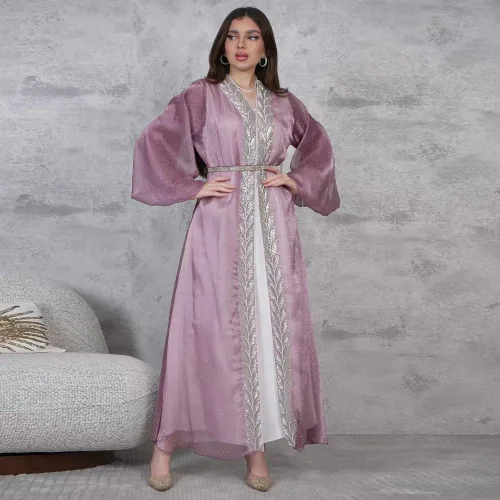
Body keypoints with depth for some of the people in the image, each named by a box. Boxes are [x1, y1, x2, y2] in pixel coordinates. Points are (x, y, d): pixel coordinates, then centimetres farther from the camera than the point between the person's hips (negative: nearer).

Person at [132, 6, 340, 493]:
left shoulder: (282, 101, 13)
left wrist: (298, 179, 8)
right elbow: (153, 140, -2)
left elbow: (318, 143, 25)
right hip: (220, 225, -3)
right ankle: (165, 445, 9)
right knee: (208, 330, -4)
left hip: (273, 226, 4)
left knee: (272, 330, 2)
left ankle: (257, 448, 13)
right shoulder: (201, 96, 3)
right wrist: (193, 185, -7)